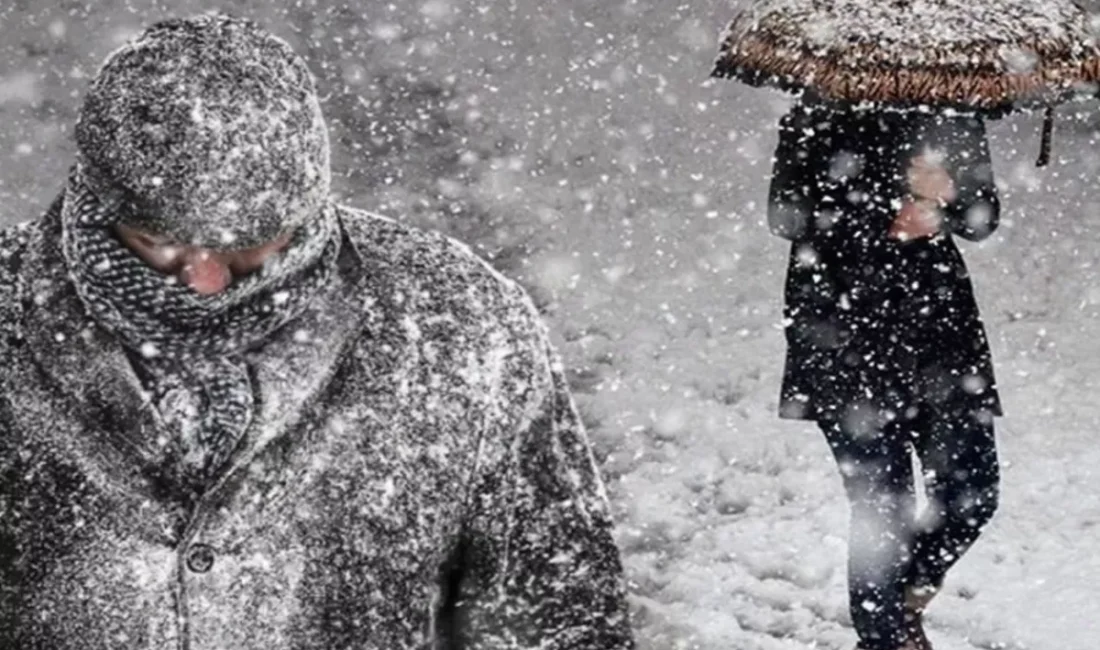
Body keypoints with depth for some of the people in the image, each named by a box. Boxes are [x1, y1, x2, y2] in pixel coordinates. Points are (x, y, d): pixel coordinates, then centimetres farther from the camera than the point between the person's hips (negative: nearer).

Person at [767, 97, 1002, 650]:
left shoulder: (951, 113, 11)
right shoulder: (819, 115, -1)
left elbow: (983, 217, 9)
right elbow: (787, 215, -7)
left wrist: (944, 194, -13)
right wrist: (886, 221, -15)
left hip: (939, 320, 5)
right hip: (846, 335, -4)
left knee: (971, 492, 2)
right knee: (882, 508, -5)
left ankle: (905, 603, 29)